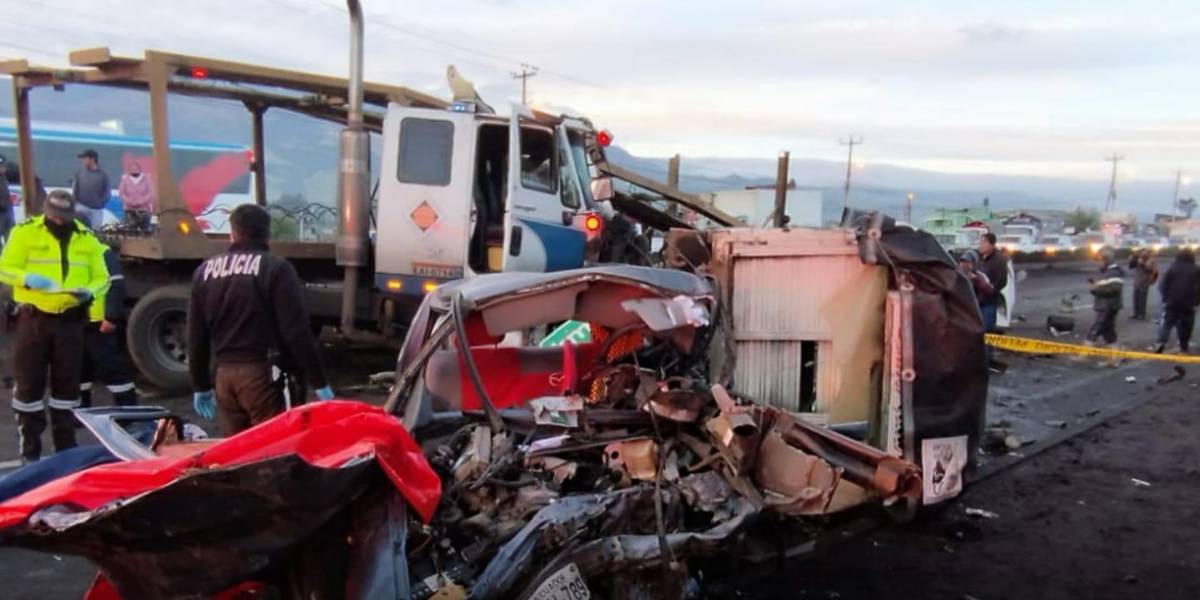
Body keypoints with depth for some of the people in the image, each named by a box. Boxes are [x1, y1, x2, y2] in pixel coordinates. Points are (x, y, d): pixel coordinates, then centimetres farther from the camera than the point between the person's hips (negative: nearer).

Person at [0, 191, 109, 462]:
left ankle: (66, 446, 20)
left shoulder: (87, 239, 6)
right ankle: (29, 448, 14)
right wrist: (27, 279, -22)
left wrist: (88, 291, -14)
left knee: (67, 383, 9)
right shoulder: (25, 232, -1)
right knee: (29, 383, 3)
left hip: (70, 320, 2)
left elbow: (102, 278, 8)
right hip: (33, 318, -2)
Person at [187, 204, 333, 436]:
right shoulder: (276, 268, -6)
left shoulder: (204, 271, 12)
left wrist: (200, 385, 24)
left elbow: (196, 337, 15)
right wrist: (318, 382, -8)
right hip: (262, 373, -6)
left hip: (224, 373, 6)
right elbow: (296, 331, -12)